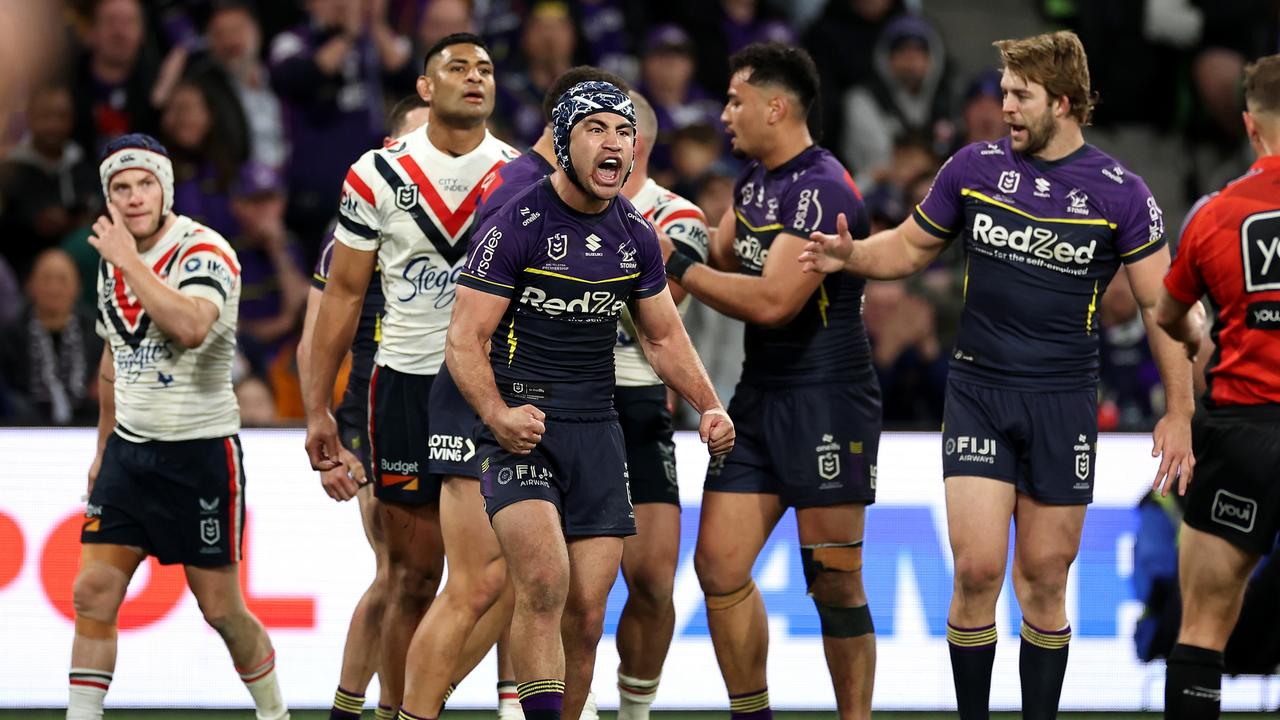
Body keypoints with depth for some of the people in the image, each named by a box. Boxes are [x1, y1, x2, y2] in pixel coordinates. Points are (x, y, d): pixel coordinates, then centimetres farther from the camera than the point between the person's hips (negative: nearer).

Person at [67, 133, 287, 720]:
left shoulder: (205, 253, -15)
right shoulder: (113, 259, 9)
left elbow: (190, 328, -36)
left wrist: (130, 261, -29)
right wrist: (103, 447, 26)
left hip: (200, 451, -6)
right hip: (130, 449, 6)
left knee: (221, 609, 1)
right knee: (93, 594, -5)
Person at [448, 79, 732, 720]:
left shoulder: (635, 235, 10)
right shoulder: (515, 225, -9)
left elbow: (664, 337, 22)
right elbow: (465, 338, -11)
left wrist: (709, 407, 6)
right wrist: (498, 415, -27)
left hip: (596, 430, 6)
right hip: (521, 426, -6)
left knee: (586, 615, 2)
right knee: (544, 580, -25)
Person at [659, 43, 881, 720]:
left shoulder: (822, 192, -17)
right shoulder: (755, 178, 12)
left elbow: (772, 301, -23)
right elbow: (721, 258, 24)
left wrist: (677, 266, -15)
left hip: (826, 401, -8)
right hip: (758, 396, 9)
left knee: (835, 583, -4)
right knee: (719, 562, 2)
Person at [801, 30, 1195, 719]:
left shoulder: (1121, 193, -4)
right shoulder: (974, 167, 2)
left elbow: (1160, 305, 0)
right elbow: (909, 248, 16)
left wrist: (1178, 412, -3)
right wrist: (852, 254, -5)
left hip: (1064, 402, -1)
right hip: (977, 395, 1)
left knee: (1045, 577, 4)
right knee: (977, 566, -10)